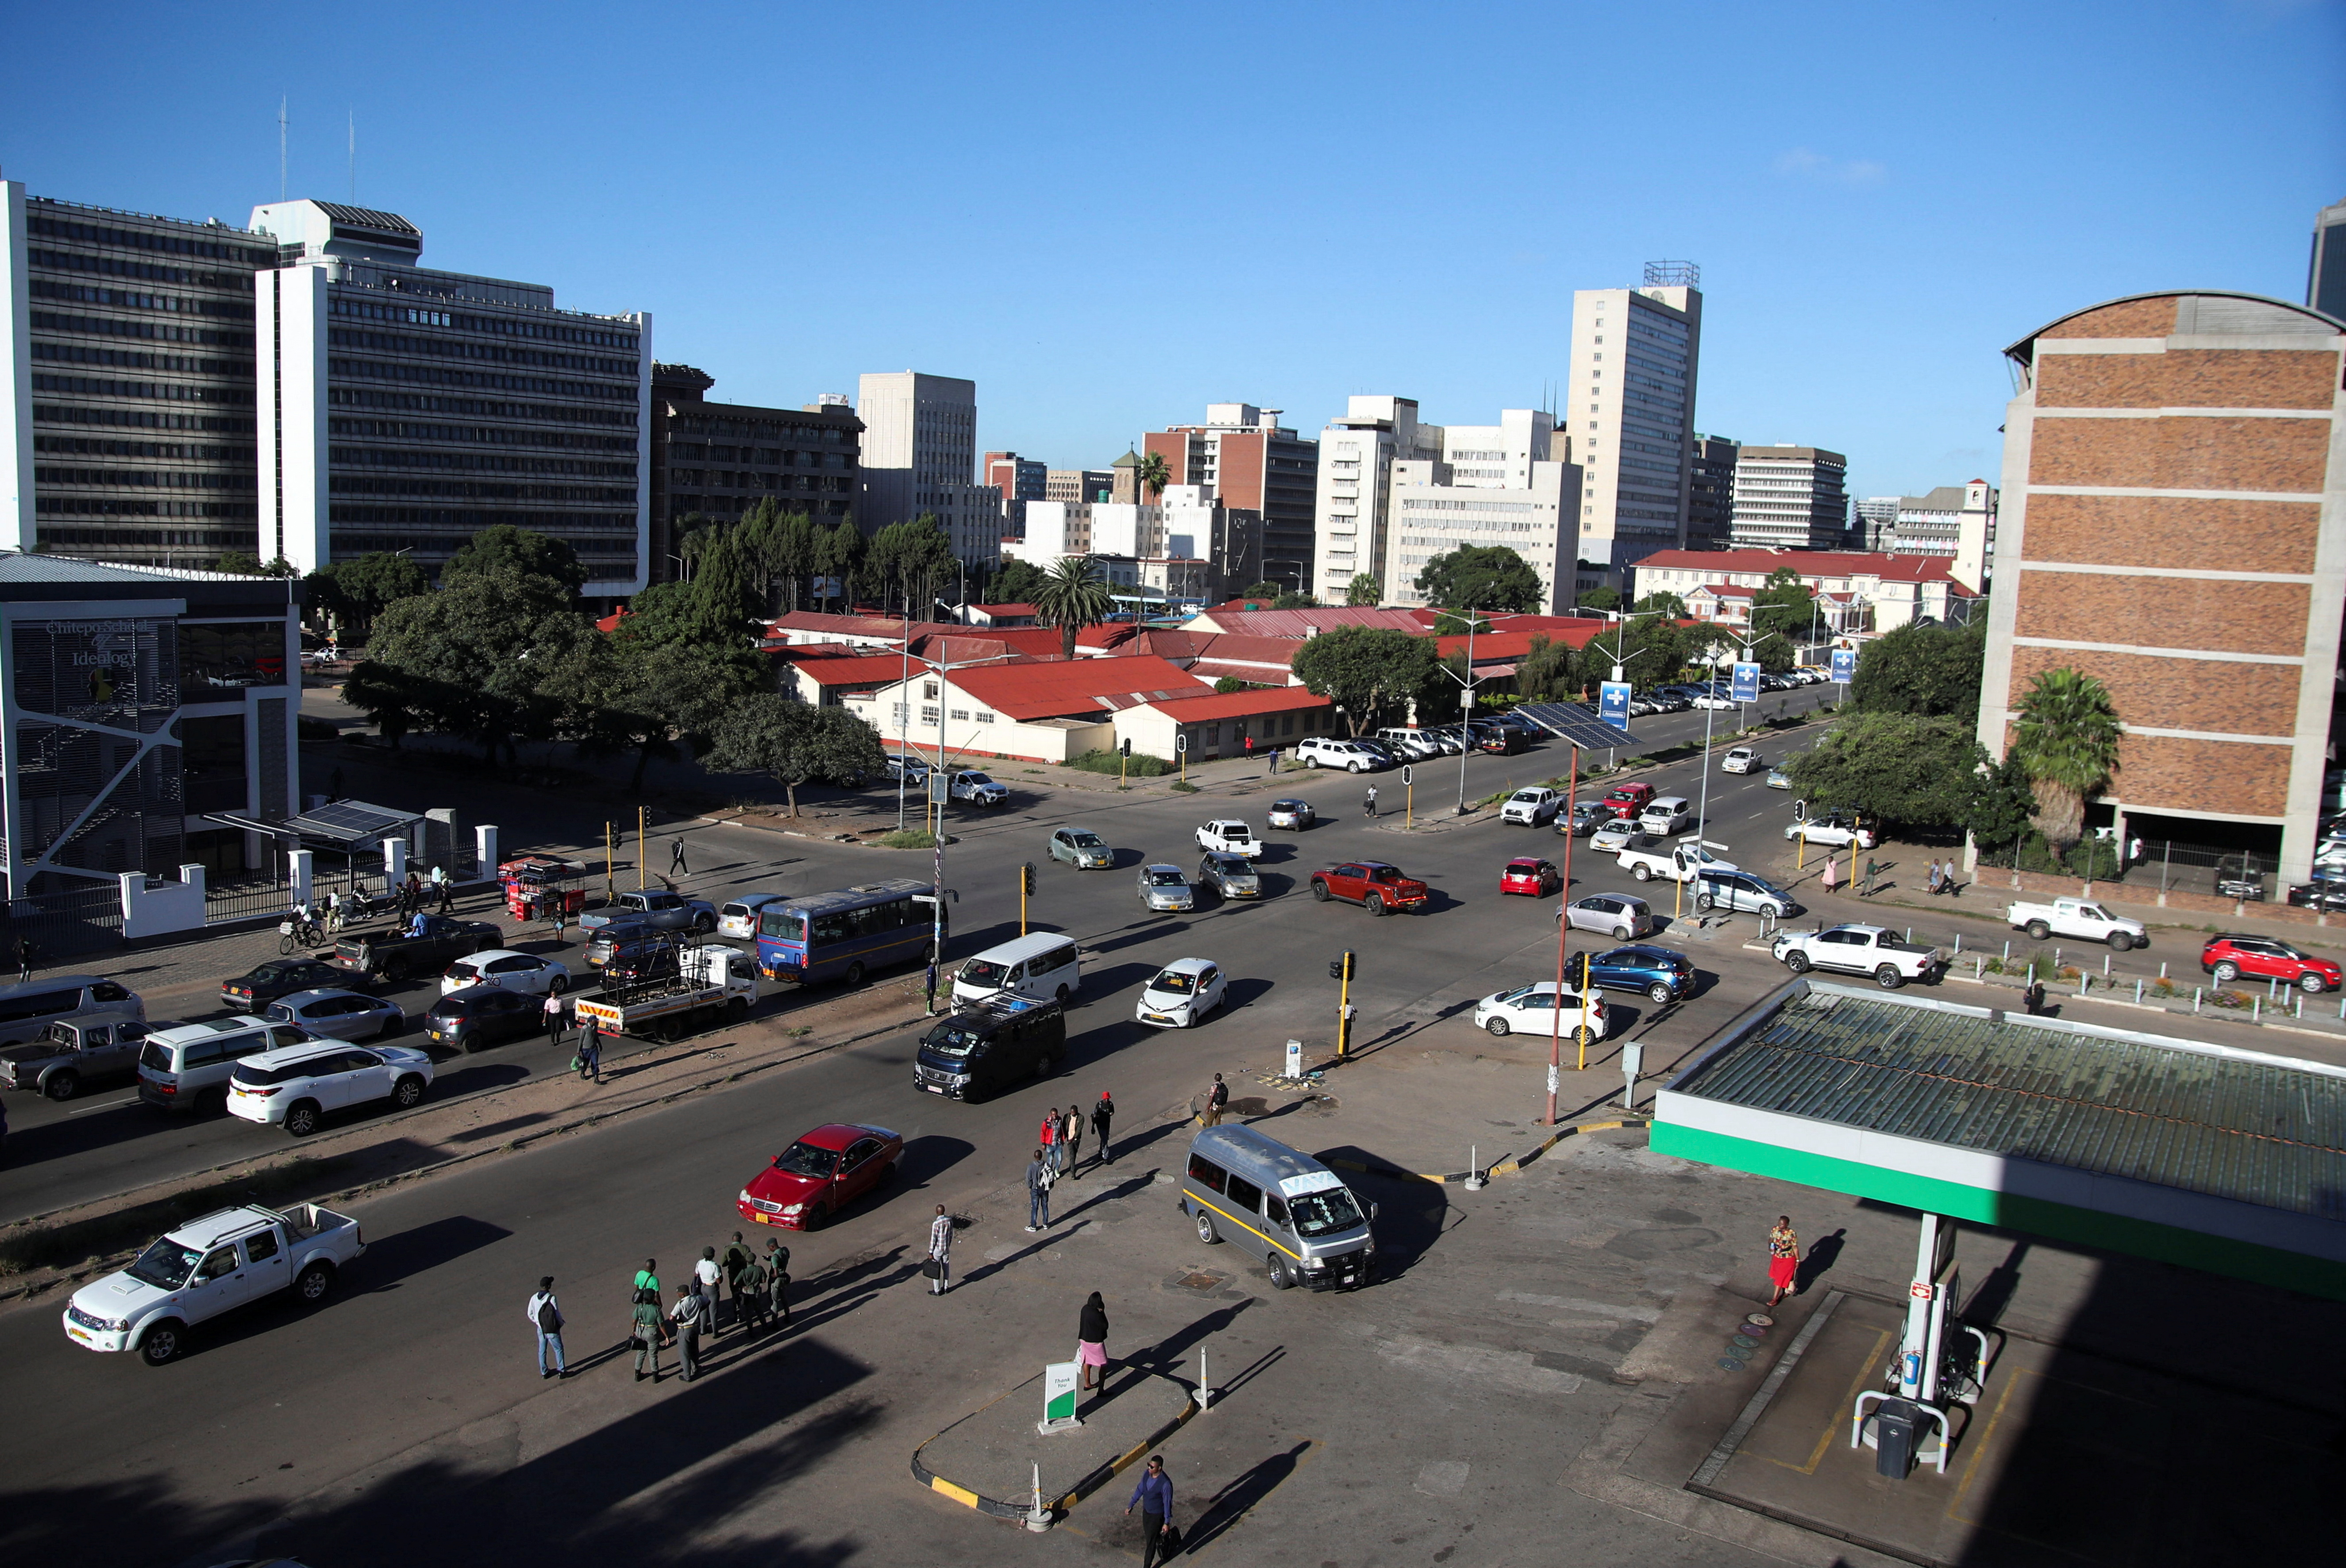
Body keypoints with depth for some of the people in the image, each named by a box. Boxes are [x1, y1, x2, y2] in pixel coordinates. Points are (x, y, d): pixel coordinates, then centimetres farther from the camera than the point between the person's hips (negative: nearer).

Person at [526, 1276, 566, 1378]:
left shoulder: (534, 1298, -7)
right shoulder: (552, 1299, -23)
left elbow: (530, 1314, 2)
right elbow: (557, 1314, -16)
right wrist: (561, 1323, 3)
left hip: (541, 1329, 5)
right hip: (552, 1330, -5)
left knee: (542, 1351, 19)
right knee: (558, 1350, 12)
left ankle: (544, 1372, 30)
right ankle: (561, 1371, 17)